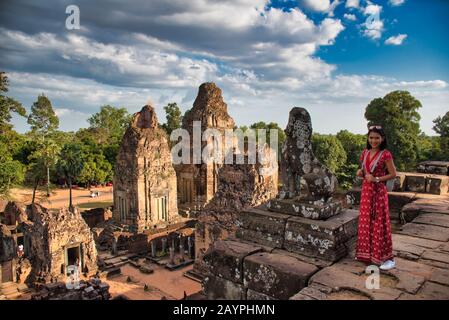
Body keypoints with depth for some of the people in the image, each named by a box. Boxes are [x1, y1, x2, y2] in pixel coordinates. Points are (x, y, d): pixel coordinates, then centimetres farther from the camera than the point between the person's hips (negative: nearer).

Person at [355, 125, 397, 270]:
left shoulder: (385, 154, -11)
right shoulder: (365, 153, 7)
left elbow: (393, 174, -9)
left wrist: (376, 179, -19)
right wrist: (360, 172, -3)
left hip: (378, 191, -6)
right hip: (366, 190, 6)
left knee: (379, 223, -2)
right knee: (365, 222, 12)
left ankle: (387, 258, 8)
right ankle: (367, 252, 26)